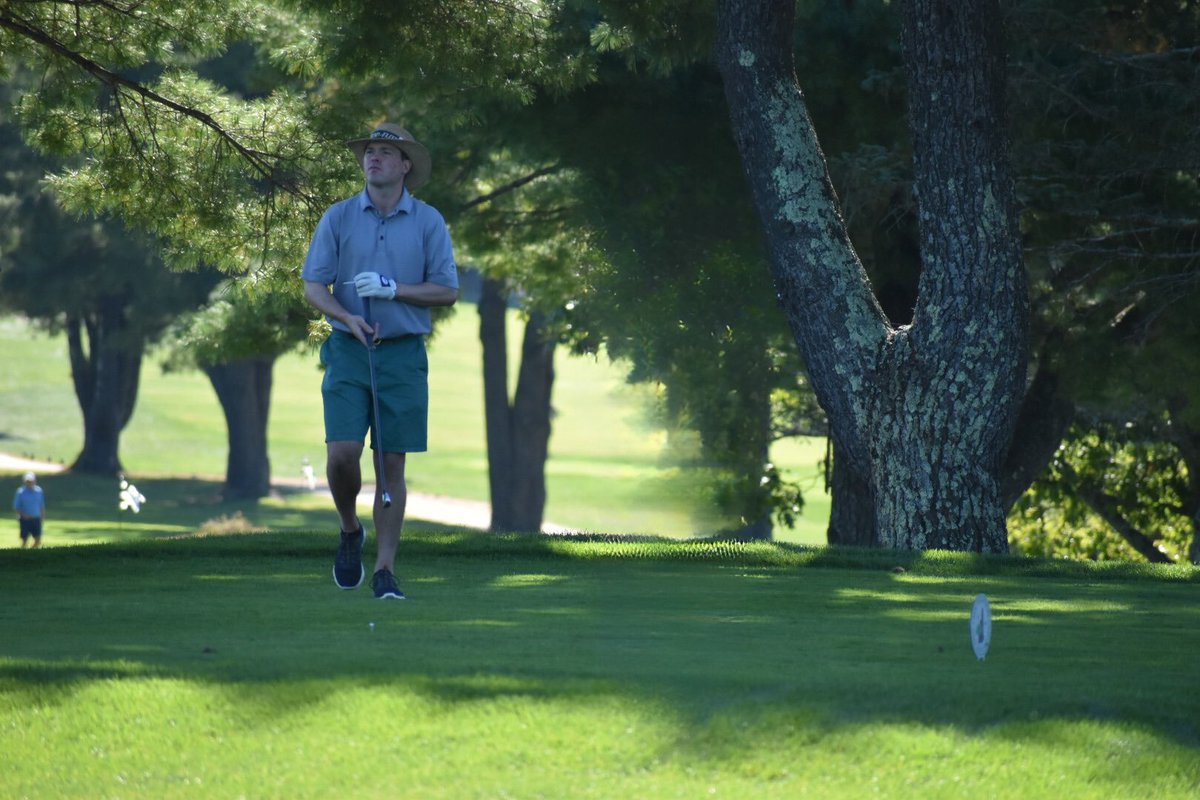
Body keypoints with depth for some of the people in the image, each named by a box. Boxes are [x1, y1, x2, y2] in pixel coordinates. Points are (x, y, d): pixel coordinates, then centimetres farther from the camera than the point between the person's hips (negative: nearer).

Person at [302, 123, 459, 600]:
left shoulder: (428, 222, 3)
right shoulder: (338, 217, 5)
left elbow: (447, 291, 1)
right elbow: (313, 285, 2)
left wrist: (392, 289, -12)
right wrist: (347, 317, -16)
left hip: (403, 353, 0)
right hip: (349, 350, 0)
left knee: (391, 463, -1)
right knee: (342, 453, -13)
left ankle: (385, 569, 4)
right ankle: (350, 531, 16)